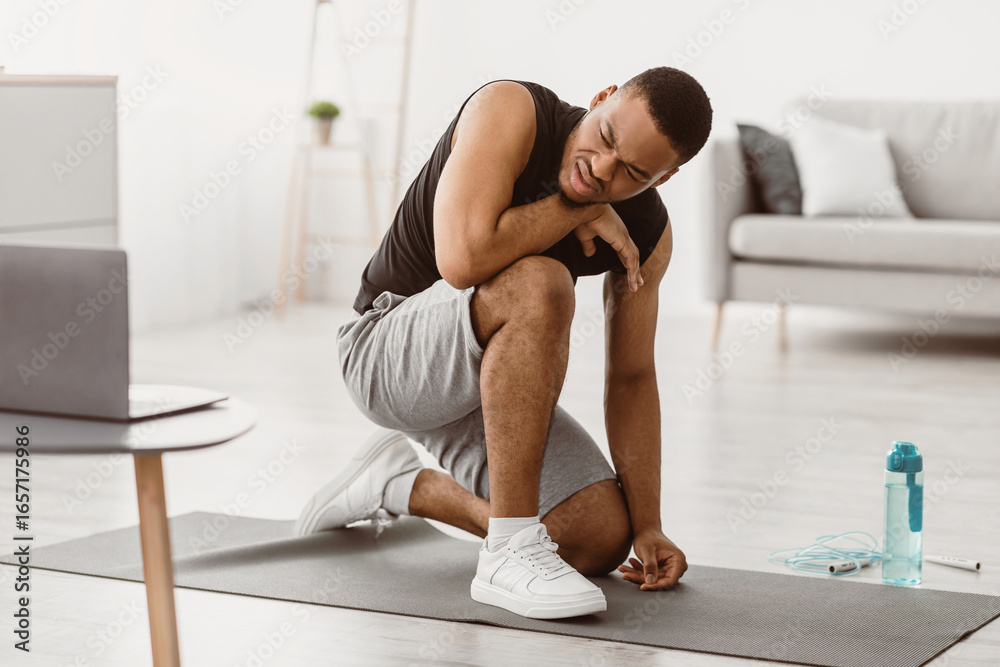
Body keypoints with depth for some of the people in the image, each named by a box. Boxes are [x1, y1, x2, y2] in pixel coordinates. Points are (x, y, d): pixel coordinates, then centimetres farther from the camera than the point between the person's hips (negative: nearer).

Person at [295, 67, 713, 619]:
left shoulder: (647, 233, -6)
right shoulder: (511, 112, -24)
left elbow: (630, 378, 1)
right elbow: (463, 259, -38)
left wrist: (648, 528, -2)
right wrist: (579, 210, -25)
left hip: (494, 379, 7)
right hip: (387, 351, -7)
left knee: (601, 542, -7)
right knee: (538, 286, -35)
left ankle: (402, 485, 17)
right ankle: (510, 554, -29)